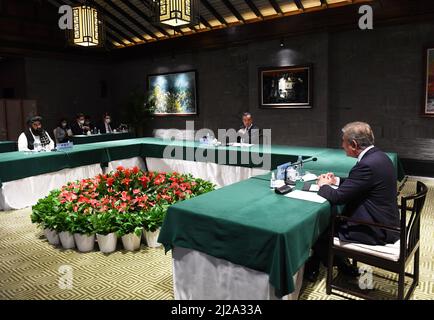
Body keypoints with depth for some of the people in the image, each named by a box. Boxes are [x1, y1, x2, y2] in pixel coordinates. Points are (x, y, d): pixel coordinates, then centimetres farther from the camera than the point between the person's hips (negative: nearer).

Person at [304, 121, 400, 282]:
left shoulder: (368, 164, -27)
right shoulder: (377, 156, 3)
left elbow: (337, 197, -23)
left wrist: (323, 185, -4)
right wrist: (337, 181, 9)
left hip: (375, 231, -10)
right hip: (383, 222, 10)